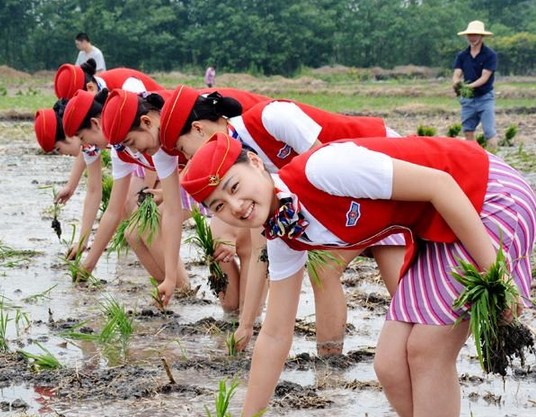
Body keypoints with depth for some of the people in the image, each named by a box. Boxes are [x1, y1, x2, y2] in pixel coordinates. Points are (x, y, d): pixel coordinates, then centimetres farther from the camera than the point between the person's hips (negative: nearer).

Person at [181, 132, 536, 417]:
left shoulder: (320, 168, -27)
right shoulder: (283, 238, -1)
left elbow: (438, 183, -25)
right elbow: (275, 335, 8)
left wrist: (493, 273, -23)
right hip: (433, 230, 8)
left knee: (427, 350, -8)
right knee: (392, 366, 2)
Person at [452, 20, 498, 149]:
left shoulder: (490, 55, -7)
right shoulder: (462, 56, 7)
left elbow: (485, 77, -14)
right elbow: (456, 75, -2)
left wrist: (470, 86, -30)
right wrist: (456, 83, -26)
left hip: (485, 98, -4)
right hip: (467, 99, 4)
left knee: (489, 132, -10)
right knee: (468, 132, 4)